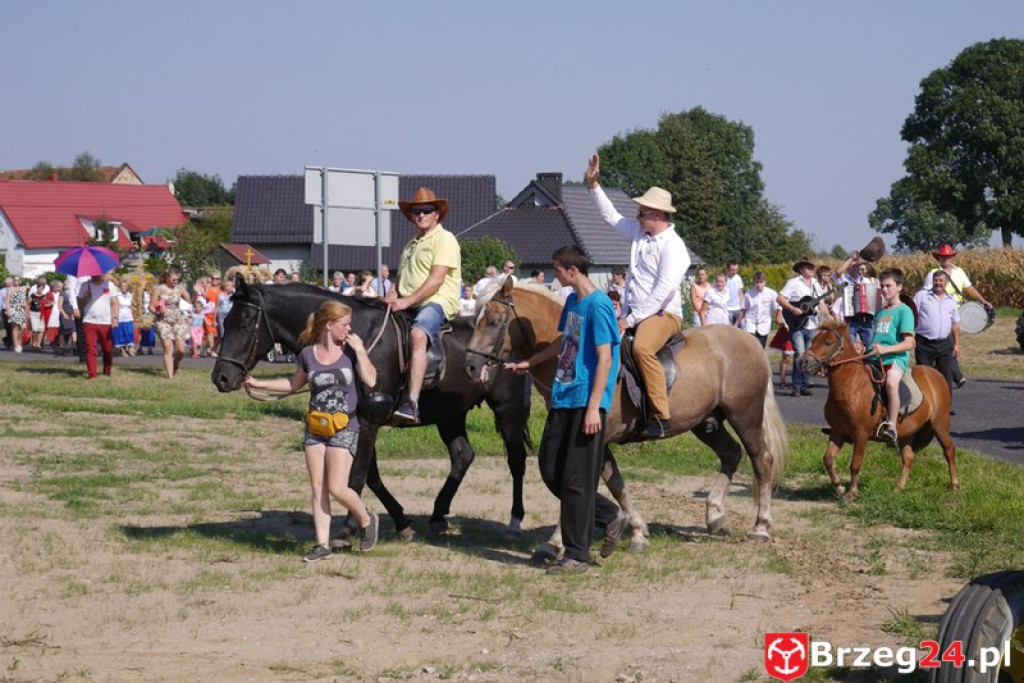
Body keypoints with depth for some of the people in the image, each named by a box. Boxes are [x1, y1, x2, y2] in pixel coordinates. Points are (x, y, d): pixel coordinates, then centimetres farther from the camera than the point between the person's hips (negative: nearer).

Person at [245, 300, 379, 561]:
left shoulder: (350, 350, -4)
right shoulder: (308, 354, 1)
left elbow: (370, 380, -13)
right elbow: (294, 384, 16)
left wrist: (359, 350, -15)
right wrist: (260, 384, 11)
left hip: (344, 428, -3)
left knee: (337, 488, -10)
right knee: (317, 487, 3)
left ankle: (366, 520, 17)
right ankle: (323, 543, 8)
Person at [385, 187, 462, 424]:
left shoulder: (444, 239, -1)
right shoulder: (411, 246, 25)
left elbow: (436, 279, -13)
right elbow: (401, 279, 28)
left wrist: (407, 301, -19)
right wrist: (392, 297, 4)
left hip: (438, 302, -9)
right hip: (406, 305, 9)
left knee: (417, 335, -37)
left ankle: (412, 404, -49)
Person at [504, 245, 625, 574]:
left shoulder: (598, 305, -15)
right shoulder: (572, 300, 12)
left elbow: (605, 358, -19)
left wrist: (594, 408, -22)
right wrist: (529, 363, 39)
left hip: (585, 403, -9)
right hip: (563, 399, 9)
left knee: (576, 480, -4)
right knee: (550, 468, 11)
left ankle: (577, 555, 5)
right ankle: (610, 516, 22)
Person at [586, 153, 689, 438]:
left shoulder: (673, 247, -14)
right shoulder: (640, 232, 13)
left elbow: (662, 293, -20)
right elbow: (611, 216, 26)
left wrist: (631, 319, -19)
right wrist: (593, 185, 19)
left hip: (664, 314, -10)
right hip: (633, 312, 10)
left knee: (642, 348, -37)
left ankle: (661, 416, -38)